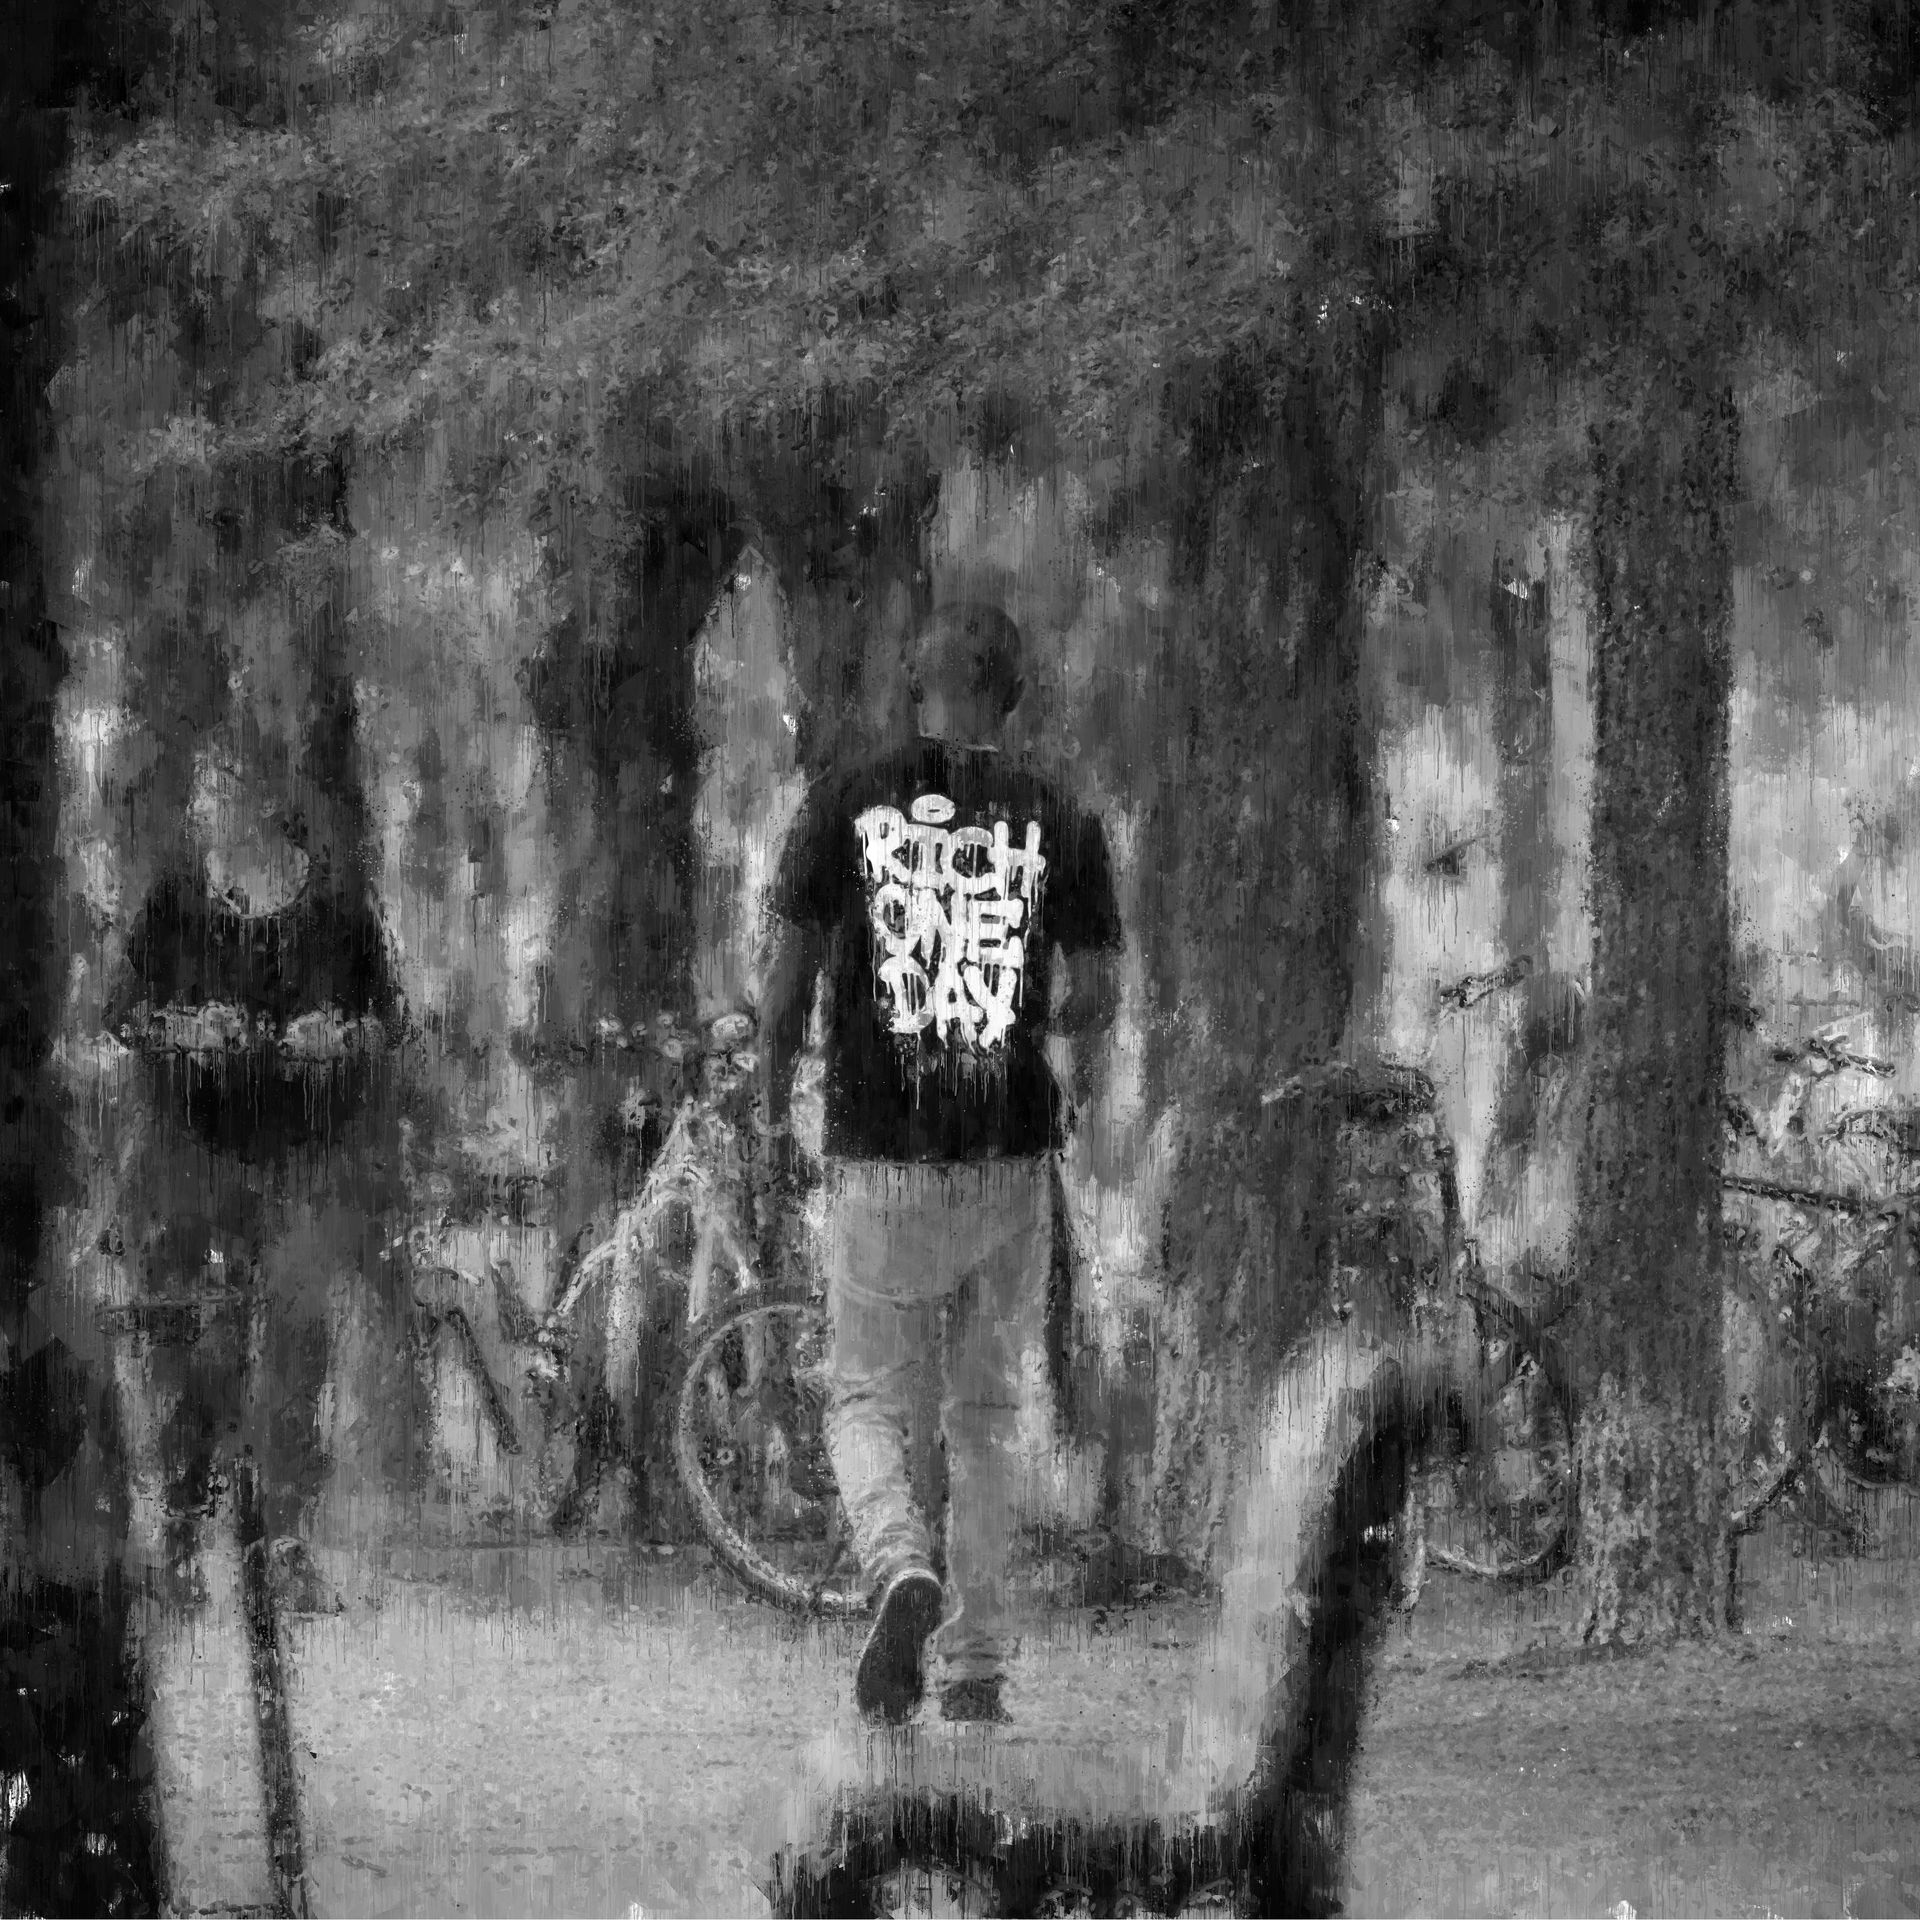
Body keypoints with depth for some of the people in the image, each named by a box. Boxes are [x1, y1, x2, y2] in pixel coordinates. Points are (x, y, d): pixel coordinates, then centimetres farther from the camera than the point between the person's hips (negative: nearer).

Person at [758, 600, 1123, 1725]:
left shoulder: (848, 802, -2)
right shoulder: (1060, 820, 1)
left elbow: (788, 981, 0)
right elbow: (1094, 999, 3)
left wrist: (776, 1090, 19)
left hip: (881, 1157, -1)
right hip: (1013, 1162, 1)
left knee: (871, 1399, 9)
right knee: (988, 1413, 13)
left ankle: (903, 1572, -20)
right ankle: (976, 1666, 13)